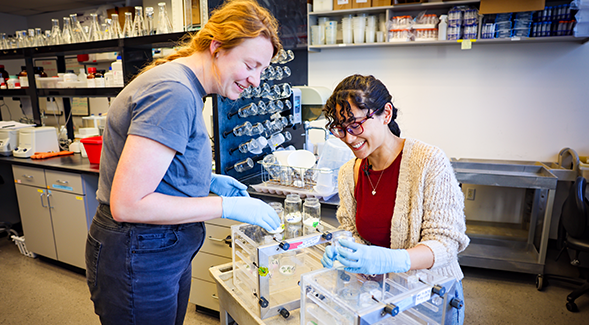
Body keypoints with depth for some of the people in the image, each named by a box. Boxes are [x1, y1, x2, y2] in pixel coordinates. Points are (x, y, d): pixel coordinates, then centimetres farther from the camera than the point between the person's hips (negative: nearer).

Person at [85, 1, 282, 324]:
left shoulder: (184, 86, 8)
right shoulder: (174, 93, -25)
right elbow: (127, 204, -28)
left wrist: (208, 180, 4)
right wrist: (226, 206, -23)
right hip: (137, 261, -10)